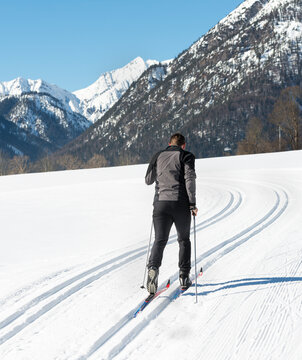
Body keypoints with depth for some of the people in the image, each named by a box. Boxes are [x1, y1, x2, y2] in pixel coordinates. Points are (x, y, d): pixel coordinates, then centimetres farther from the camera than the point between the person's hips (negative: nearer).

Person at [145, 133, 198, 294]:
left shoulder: (158, 156, 15)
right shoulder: (186, 156, 4)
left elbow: (148, 180, 19)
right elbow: (190, 178, -9)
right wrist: (192, 203, -9)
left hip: (161, 202, 2)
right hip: (181, 203, -2)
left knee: (160, 240, 0)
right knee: (184, 240, 15)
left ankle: (153, 267, -27)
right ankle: (184, 277, 14)